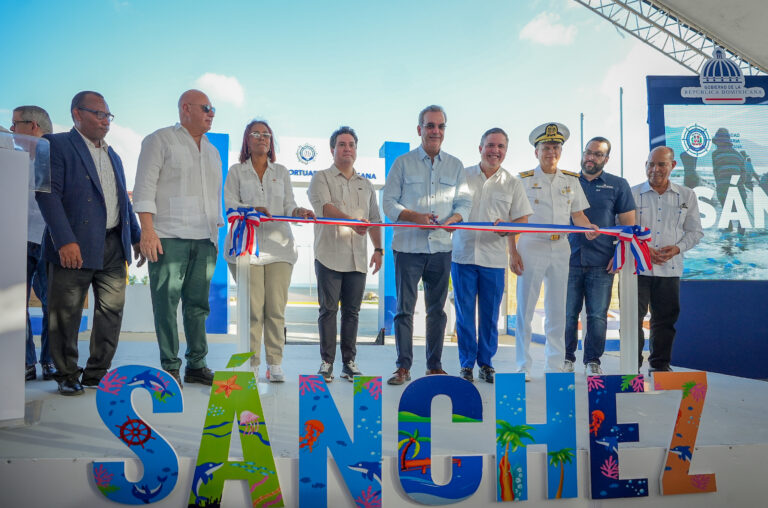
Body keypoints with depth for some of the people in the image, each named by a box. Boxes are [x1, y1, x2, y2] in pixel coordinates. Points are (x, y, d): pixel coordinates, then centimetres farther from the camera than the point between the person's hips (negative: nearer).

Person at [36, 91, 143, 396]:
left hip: (114, 246, 6)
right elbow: (48, 195, -11)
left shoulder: (113, 156, 21)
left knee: (112, 310, 6)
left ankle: (97, 374, 19)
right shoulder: (57, 145, -1)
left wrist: (137, 238, 17)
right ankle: (67, 376, 18)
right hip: (75, 246, -6)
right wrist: (65, 241, -20)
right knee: (66, 315, 3)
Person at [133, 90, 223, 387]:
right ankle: (170, 368, 5)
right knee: (167, 303, -4)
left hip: (204, 239, 6)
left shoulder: (212, 151, 23)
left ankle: (196, 365, 13)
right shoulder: (160, 140, 4)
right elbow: (144, 187, -4)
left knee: (198, 304, 6)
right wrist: (147, 229, -13)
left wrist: (217, 231, 15)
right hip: (169, 237, -5)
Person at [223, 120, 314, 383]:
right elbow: (230, 204, 2)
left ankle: (275, 364, 5)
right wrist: (253, 210, -18)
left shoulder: (281, 172, 19)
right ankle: (251, 364, 4)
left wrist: (299, 211, -11)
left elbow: (288, 206, 12)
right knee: (253, 308, -7)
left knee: (276, 308, -3)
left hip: (278, 245, 2)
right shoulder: (236, 171, 14)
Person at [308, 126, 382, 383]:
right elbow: (325, 207, -13)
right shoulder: (321, 178, 5)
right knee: (328, 309, 0)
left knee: (352, 311, 6)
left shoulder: (366, 185, 20)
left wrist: (378, 249, 13)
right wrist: (353, 222, -27)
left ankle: (349, 362, 13)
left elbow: (374, 220, 22)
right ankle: (327, 362, 8)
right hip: (329, 255, -4)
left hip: (358, 258, 4)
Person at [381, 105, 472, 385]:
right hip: (408, 246, -2)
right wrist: (415, 217, -14)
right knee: (404, 308, -2)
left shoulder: (455, 166, 14)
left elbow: (465, 201, 11)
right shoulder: (402, 163, 6)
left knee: (437, 309, 8)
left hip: (441, 247, 2)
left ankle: (435, 366, 18)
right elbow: (389, 201, 2)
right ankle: (403, 367, 6)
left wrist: (454, 219, -11)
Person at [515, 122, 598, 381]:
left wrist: (587, 227, -8)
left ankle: (555, 365, 17)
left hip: (560, 248, 3)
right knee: (525, 308, -1)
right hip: (531, 246, -3)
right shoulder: (523, 179, 3)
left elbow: (577, 215, 14)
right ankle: (523, 365, 8)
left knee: (557, 309, 7)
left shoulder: (571, 180, 13)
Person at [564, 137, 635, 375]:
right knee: (568, 314, 3)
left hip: (602, 264, -1)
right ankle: (567, 359, 15)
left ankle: (593, 360, 17)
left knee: (598, 316, 3)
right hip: (569, 260, 1)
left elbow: (628, 224, 6)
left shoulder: (618, 185, 8)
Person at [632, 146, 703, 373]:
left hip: (670, 267, 2)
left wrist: (678, 248, -7)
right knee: (634, 316, -5)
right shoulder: (632, 194, 3)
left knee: (665, 318, 9)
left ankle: (660, 364, 23)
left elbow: (695, 231, 12)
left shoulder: (686, 196, 10)